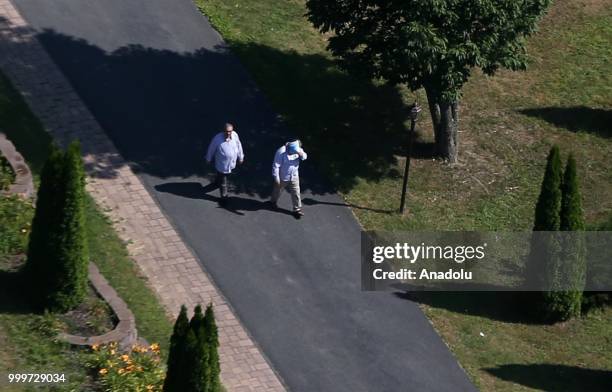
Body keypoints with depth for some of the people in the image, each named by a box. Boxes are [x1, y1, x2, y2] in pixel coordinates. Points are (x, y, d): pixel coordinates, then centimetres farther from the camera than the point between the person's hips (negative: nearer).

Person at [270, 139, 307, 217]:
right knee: (277, 190, 23)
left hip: (294, 176, 3)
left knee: (295, 193, 7)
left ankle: (297, 210, 21)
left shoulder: (297, 149, -16)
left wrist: (301, 154, -29)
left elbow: (304, 157, -4)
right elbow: (276, 166, -25)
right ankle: (273, 201, 52)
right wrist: (276, 178, -21)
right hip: (282, 177, -3)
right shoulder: (281, 152, -32)